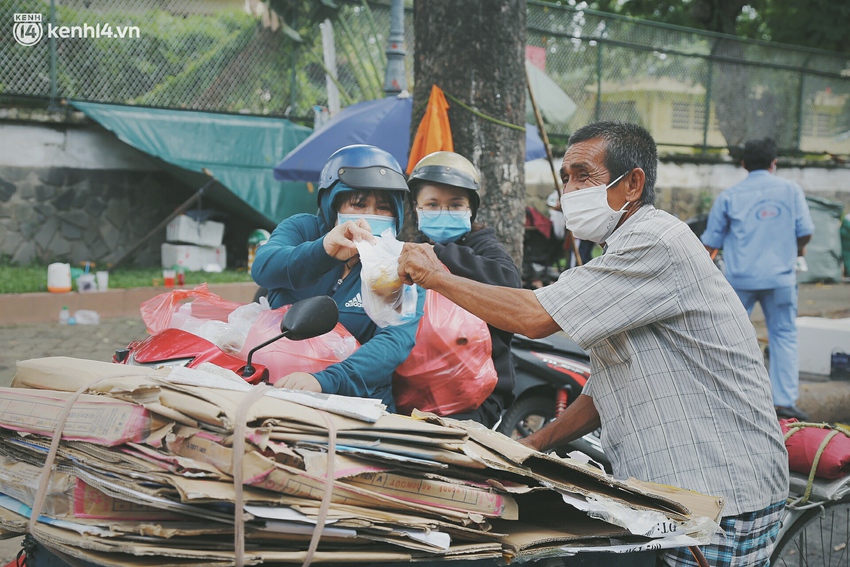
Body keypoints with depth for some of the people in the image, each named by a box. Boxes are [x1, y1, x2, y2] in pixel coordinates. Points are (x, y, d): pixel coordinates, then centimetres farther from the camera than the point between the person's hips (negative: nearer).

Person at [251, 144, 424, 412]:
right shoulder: (303, 228, 6)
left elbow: (397, 340, -17)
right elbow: (263, 269, -16)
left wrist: (325, 380, -35)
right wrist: (323, 250, -37)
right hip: (275, 385, 2)